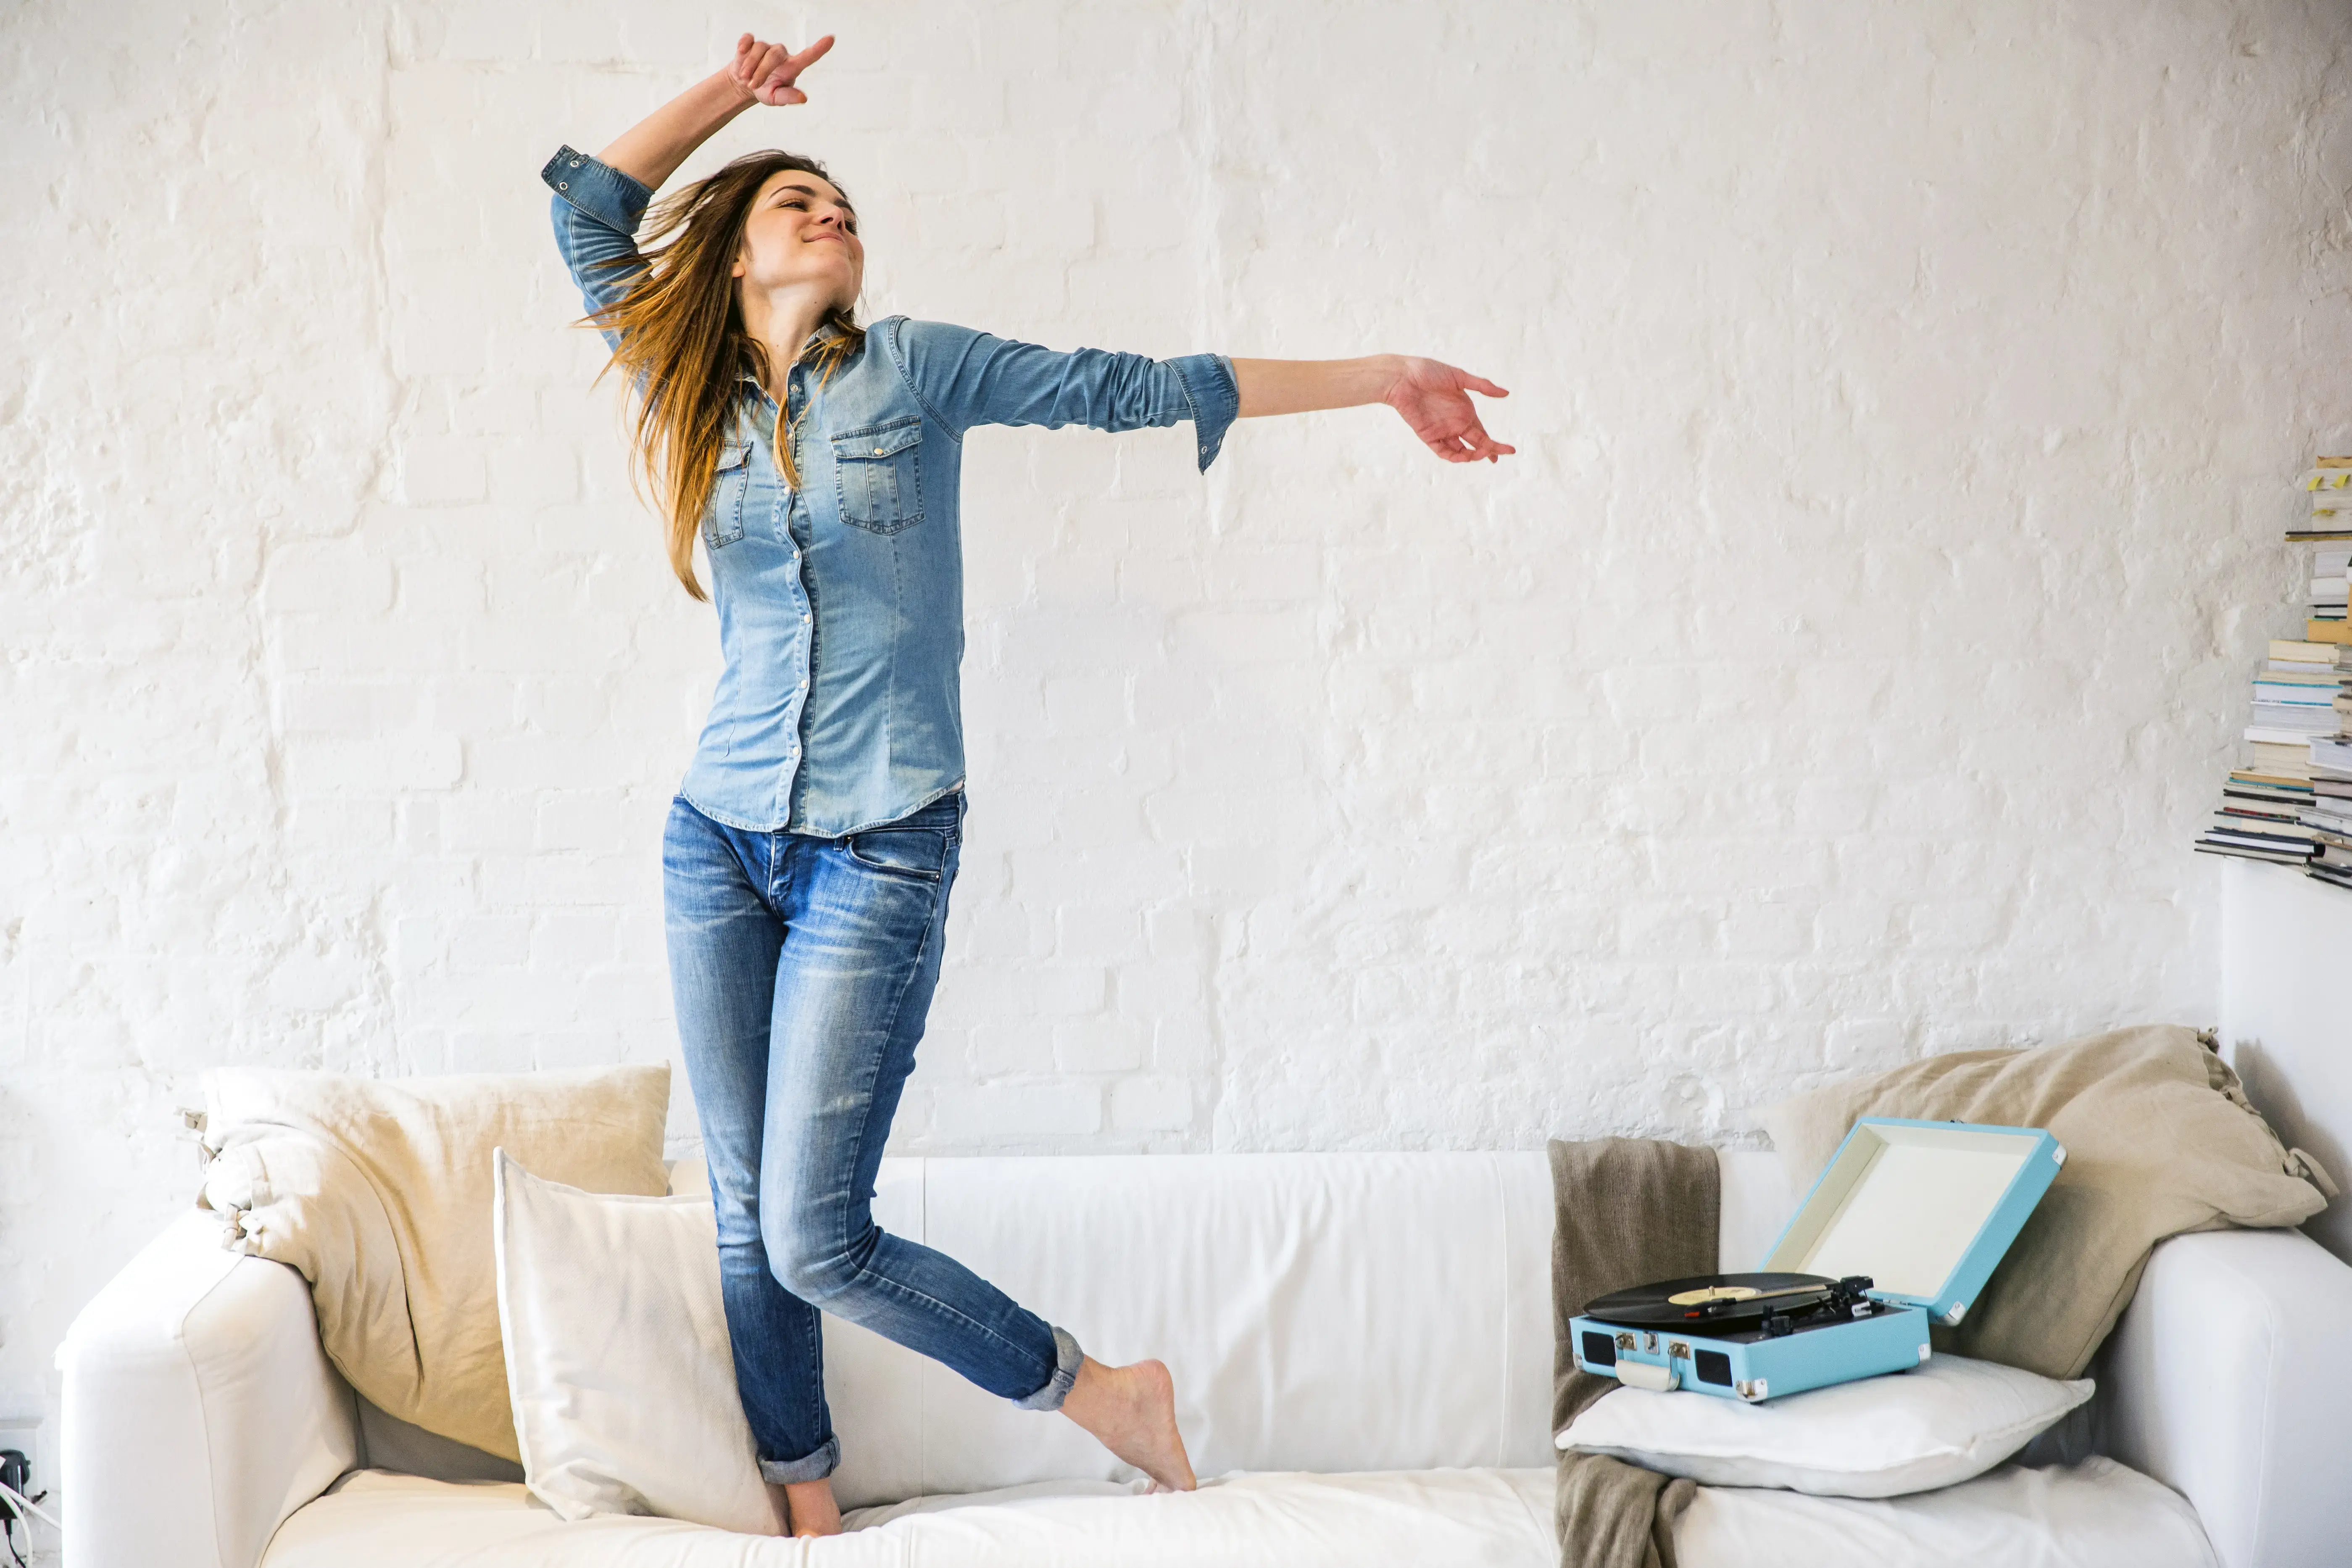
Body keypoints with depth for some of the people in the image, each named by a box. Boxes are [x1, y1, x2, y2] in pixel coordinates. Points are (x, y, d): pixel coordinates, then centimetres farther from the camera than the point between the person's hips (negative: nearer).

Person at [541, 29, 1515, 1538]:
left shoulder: (914, 367, 3)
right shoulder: (702, 402, 11)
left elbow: (1137, 386, 4)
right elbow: (590, 204, 14)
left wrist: (1384, 379, 4)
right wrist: (736, 90, 16)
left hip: (879, 855, -4)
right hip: (720, 844, 4)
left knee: (815, 1243, -9)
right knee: (746, 1224, 6)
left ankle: (1101, 1388, 10)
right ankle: (809, 1517, 21)